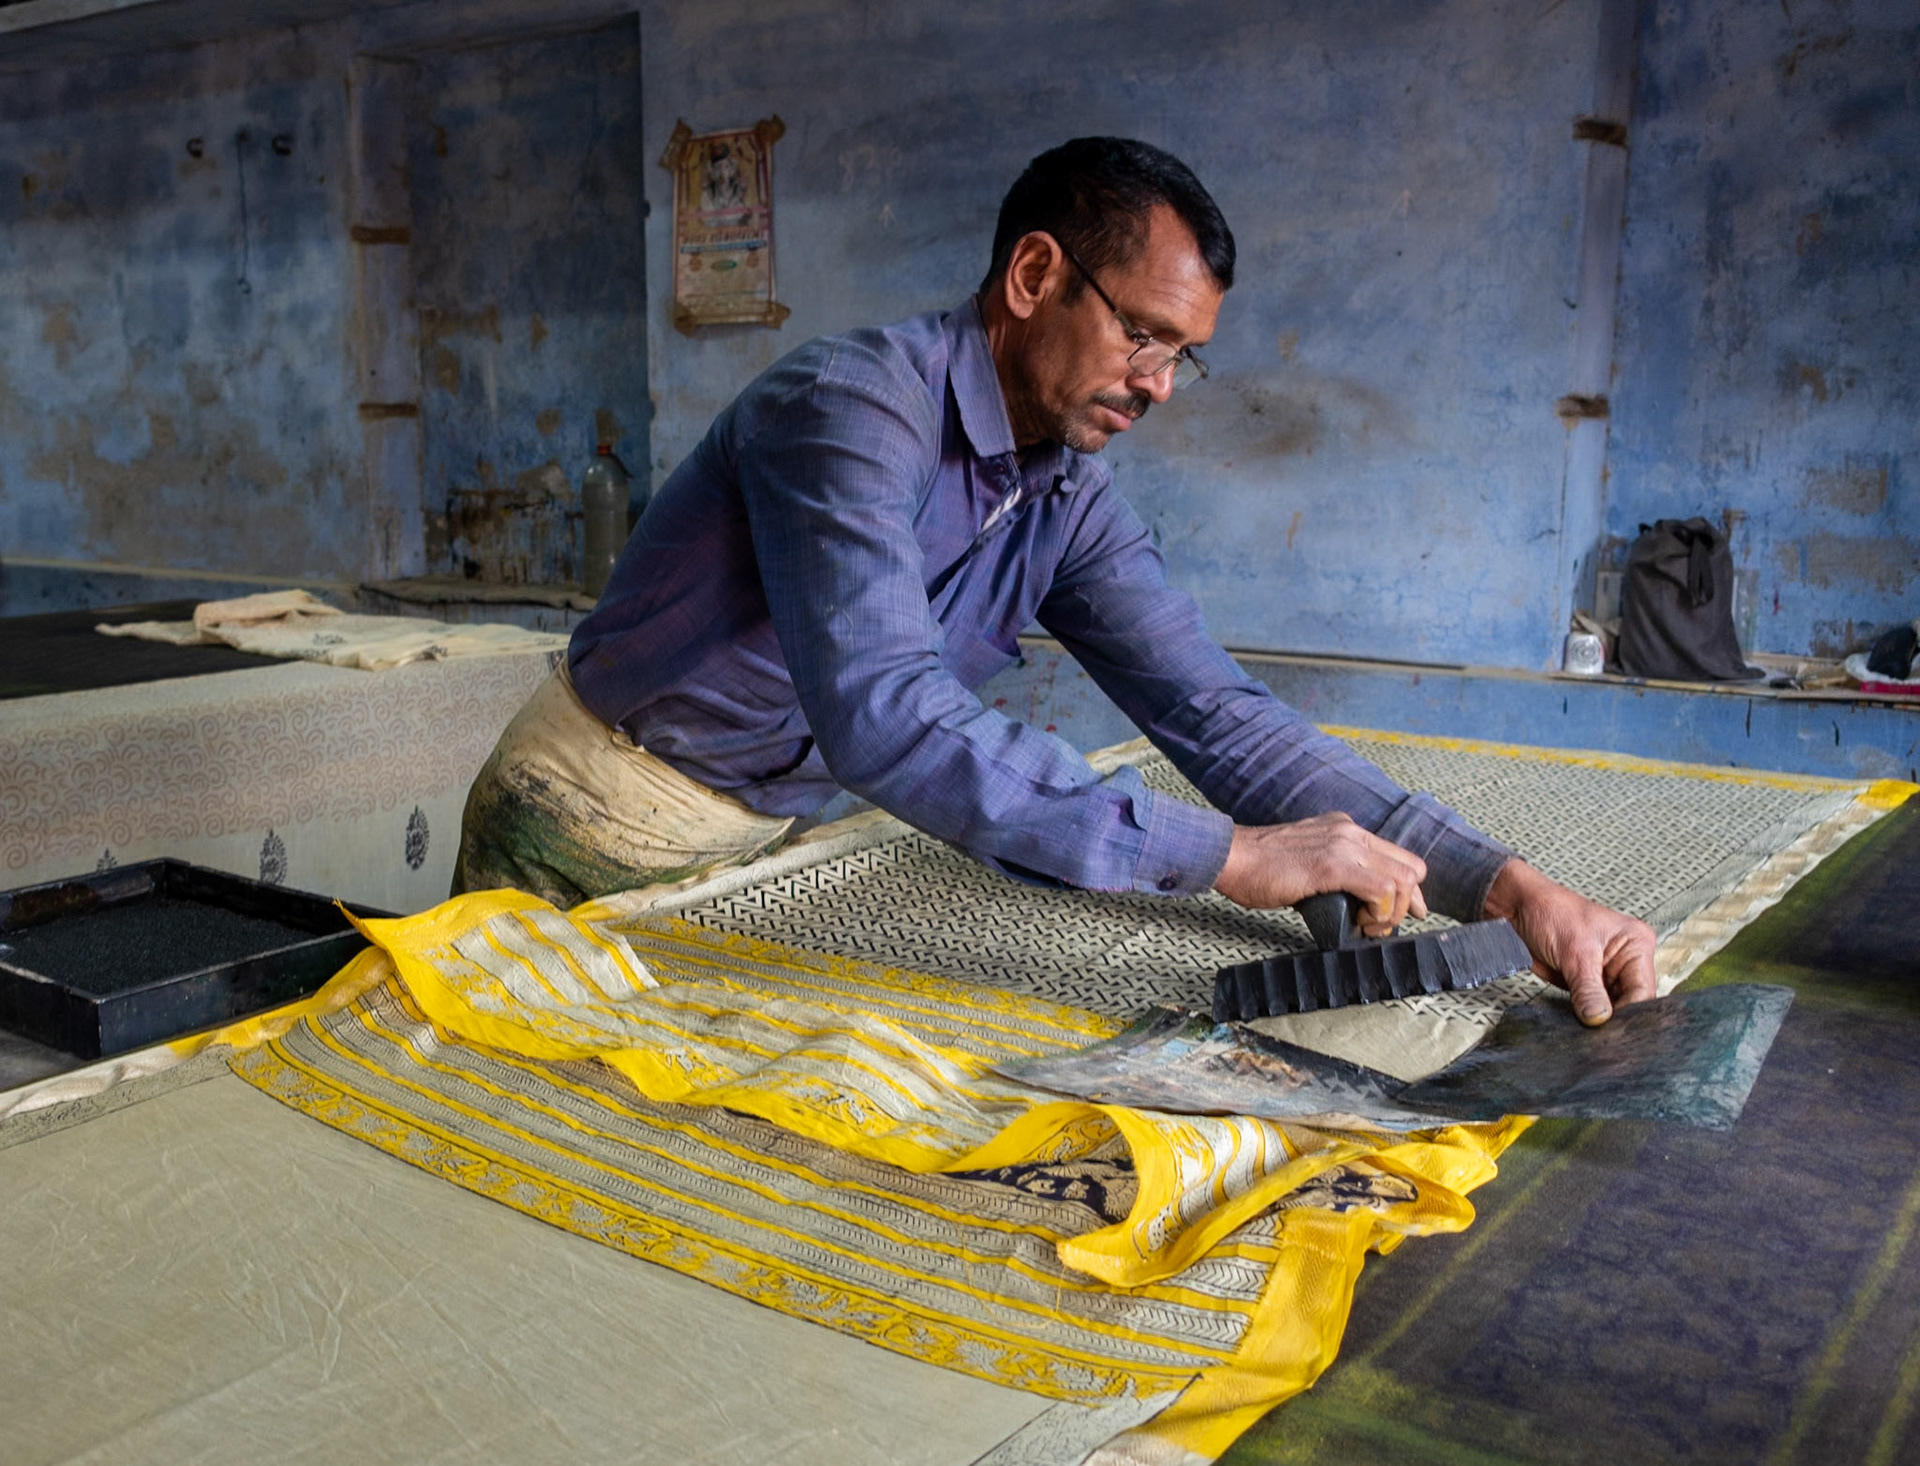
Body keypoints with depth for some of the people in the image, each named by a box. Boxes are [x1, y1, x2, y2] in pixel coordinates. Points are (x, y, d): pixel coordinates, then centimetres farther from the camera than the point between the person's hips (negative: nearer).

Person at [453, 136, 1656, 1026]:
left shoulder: (1074, 506, -3)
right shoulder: (855, 406, -26)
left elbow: (1222, 716, -8)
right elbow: (884, 715, -39)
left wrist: (1498, 882, -21)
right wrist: (1227, 855, -40)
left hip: (766, 852, 6)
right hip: (596, 846, -6)